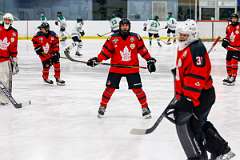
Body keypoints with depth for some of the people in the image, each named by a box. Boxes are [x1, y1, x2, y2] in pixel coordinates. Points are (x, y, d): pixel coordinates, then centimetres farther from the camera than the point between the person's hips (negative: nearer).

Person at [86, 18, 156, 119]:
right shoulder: (113, 38, -5)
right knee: (110, 88, -1)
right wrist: (96, 60, -12)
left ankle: (145, 107, 13)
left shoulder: (135, 37, -2)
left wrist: (150, 60, 1)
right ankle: (102, 106, 16)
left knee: (137, 88, -2)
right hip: (116, 68, 0)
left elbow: (143, 50, 5)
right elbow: (106, 52, -2)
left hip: (132, 68, 0)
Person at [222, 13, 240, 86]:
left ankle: (233, 78, -11)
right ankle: (229, 76, 28)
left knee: (234, 61, -13)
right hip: (230, 47, 6)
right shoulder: (228, 27, 8)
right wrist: (225, 40, 4)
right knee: (228, 61, 12)